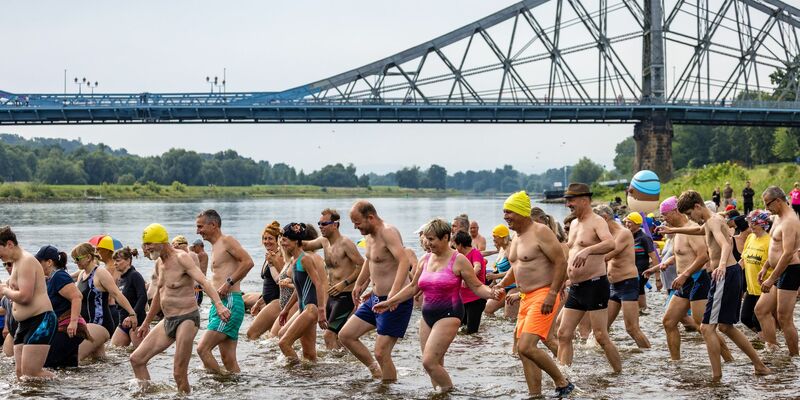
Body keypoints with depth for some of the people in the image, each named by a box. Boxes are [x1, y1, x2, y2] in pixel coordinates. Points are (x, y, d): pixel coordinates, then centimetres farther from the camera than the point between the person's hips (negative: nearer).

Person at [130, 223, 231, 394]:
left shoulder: (181, 258, -13)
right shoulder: (159, 263, 13)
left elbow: (203, 281, -27)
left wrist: (218, 304, -43)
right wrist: (146, 323, 33)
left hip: (187, 319, -9)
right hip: (167, 321, 9)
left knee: (179, 373, -11)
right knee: (136, 359, 4)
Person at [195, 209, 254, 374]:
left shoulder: (227, 241, -4)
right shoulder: (215, 247, 23)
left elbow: (248, 262, -17)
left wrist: (228, 283, -18)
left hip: (229, 303, -10)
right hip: (219, 304, 10)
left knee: (203, 348, -16)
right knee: (228, 359, 5)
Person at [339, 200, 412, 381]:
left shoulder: (388, 232, -20)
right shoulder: (370, 234, 9)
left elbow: (404, 260, -36)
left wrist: (394, 293, -46)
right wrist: (359, 283, 37)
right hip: (376, 299, 10)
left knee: (381, 353, -11)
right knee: (345, 335, 10)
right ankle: (375, 370, 22)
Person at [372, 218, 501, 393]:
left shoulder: (458, 260, -6)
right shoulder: (425, 259, 10)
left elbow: (477, 286, -4)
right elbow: (413, 287, 20)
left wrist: (491, 293, -25)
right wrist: (389, 303, 20)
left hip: (448, 316, -6)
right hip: (428, 316, 6)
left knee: (429, 361, -17)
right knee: (434, 365, 5)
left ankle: (449, 390, 1)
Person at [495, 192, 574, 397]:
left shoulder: (540, 232, -13)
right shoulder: (516, 238, 15)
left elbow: (561, 262, -18)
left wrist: (552, 294, -23)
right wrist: (501, 284, 14)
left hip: (543, 297, -10)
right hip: (526, 298, 10)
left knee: (526, 347, -19)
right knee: (523, 350, 7)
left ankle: (562, 383, -4)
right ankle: (535, 394, 12)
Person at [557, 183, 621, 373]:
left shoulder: (597, 222, -11)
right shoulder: (574, 224, 16)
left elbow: (611, 243, -31)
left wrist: (587, 250, -46)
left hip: (594, 285, -9)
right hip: (575, 287, 9)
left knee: (601, 336, -7)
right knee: (564, 334, 3)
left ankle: (621, 375, 6)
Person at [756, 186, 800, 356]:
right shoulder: (779, 218, 15)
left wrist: (772, 279, -24)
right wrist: (765, 267, 23)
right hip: (780, 273, 11)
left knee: (784, 319, -7)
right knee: (760, 309, 12)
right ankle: (772, 348, 14)